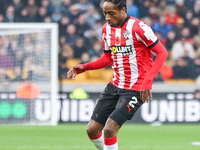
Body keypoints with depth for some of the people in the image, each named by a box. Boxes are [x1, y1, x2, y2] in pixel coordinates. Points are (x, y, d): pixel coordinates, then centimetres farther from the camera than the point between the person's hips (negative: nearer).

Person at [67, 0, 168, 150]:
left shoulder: (137, 27, -16)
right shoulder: (107, 28, 6)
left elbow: (162, 52, -14)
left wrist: (148, 80, -24)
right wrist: (84, 67, 6)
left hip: (135, 89, -7)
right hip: (115, 86, 7)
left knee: (109, 129, -18)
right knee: (92, 130, 3)